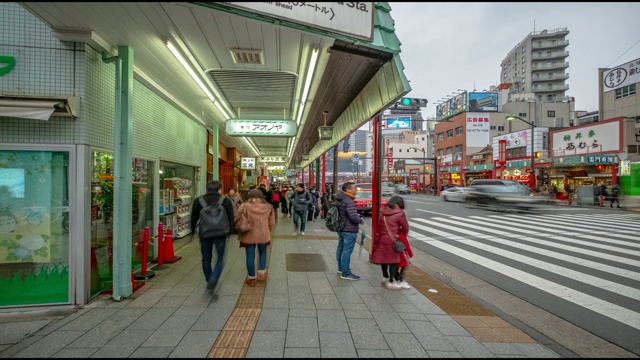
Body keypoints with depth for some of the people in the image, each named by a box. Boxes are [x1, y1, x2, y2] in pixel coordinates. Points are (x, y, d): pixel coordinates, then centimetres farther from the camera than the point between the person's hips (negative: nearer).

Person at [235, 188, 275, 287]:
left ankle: (251, 278, 22)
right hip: (263, 235, 2)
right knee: (262, 253, 24)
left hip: (249, 235, -2)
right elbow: (272, 223, 3)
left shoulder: (245, 206, -8)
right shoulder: (268, 207, -1)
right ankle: (261, 273, 21)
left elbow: (237, 219, -3)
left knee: (250, 256, 11)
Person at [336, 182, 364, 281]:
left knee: (341, 249, 19)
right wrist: (361, 220, -9)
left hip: (341, 228, 10)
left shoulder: (340, 200, 9)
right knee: (347, 251, -3)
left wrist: (357, 216, 15)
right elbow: (353, 217, -30)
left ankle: (341, 268, 35)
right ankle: (346, 273, 4)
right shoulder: (349, 201, -22)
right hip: (349, 230, -10)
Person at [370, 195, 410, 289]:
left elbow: (378, 227, 9)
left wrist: (378, 237, 16)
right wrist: (403, 236, 16)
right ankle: (391, 281, 12)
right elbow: (405, 228, -2)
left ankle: (385, 277, 35)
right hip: (393, 240, -6)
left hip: (382, 239, 6)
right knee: (394, 260, 7)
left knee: (384, 257, 19)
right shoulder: (400, 213, -10)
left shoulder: (382, 212, 6)